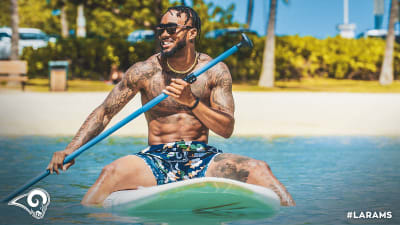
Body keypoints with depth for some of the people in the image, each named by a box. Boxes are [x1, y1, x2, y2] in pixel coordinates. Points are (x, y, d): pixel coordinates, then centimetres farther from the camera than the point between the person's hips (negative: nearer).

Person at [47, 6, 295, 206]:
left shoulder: (215, 71, 1)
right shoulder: (145, 71, -1)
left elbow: (227, 129, -5)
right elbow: (104, 113, 1)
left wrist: (192, 102, -21)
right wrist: (71, 149, -12)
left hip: (203, 159, 1)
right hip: (156, 161, -1)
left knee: (258, 168, -23)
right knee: (112, 172, -32)